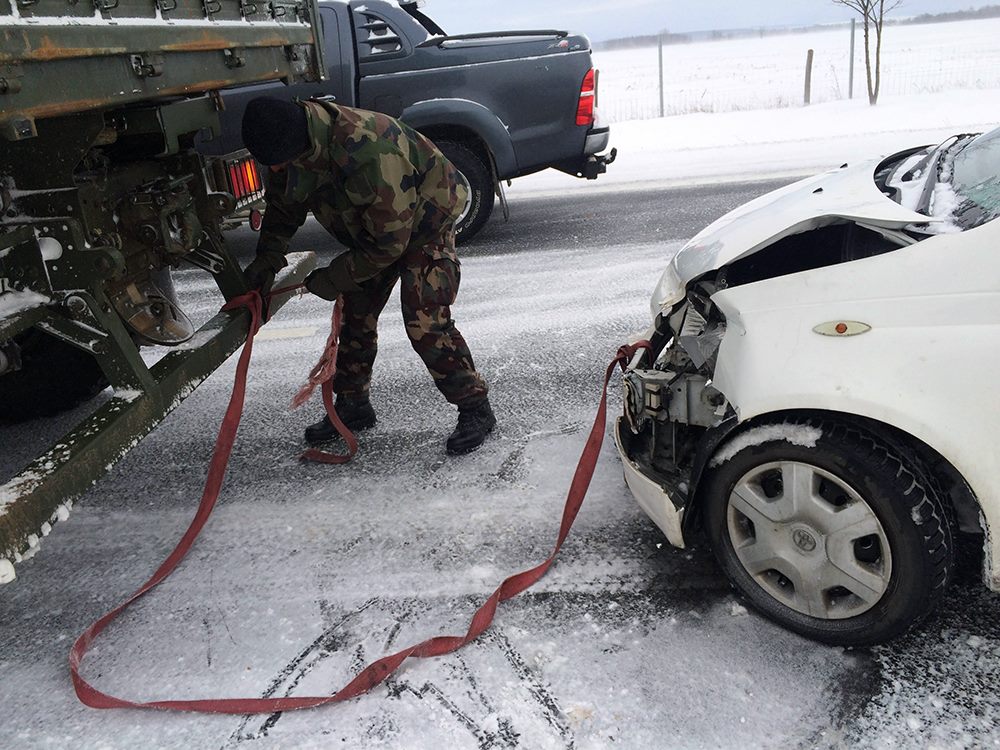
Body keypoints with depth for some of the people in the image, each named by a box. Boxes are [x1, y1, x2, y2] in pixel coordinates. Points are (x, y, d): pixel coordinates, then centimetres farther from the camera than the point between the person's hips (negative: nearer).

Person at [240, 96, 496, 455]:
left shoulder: (368, 152, -41)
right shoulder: (291, 147, -15)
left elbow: (389, 241, -32)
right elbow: (282, 208, 4)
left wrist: (332, 279, -23)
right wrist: (267, 259, -11)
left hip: (424, 222, -8)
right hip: (370, 228, 8)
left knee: (425, 322, -18)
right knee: (355, 315, 10)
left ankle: (475, 409, -5)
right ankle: (353, 405, 26)